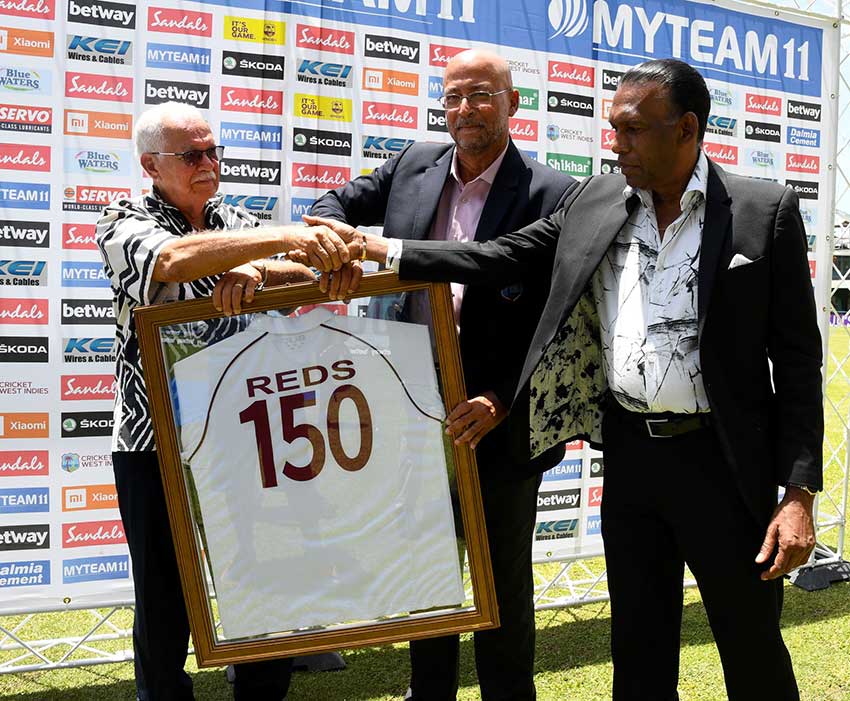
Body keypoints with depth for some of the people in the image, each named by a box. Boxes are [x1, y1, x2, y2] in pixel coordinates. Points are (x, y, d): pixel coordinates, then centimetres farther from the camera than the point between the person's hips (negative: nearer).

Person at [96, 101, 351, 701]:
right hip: (156, 442, -4)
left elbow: (305, 275, -3)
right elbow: (173, 259, -26)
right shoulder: (125, 223, -4)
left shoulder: (239, 224, 11)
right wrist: (285, 238, -36)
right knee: (165, 601, 7)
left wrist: (254, 270, -25)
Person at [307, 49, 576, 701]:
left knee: (504, 582, 11)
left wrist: (500, 402, -23)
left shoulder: (554, 196, -11)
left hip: (500, 427, -5)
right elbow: (340, 202, 18)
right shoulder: (414, 165, 4)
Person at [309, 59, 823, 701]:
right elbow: (496, 259, 6)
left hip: (721, 458, -4)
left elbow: (797, 360, -7)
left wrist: (799, 493, -13)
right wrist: (378, 250, -3)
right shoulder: (595, 202, 5)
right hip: (629, 453, 4)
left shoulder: (766, 212, -7)